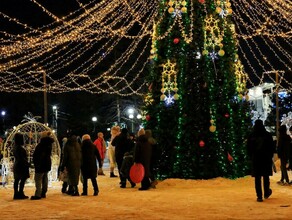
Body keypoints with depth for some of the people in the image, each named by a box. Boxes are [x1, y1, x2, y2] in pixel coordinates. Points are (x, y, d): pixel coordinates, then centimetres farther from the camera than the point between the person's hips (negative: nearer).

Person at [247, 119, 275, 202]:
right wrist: (270, 156, 10)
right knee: (266, 177, 15)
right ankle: (266, 193, 27)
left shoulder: (251, 136, -2)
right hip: (266, 159, 0)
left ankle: (259, 196, -1)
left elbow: (248, 149, 1)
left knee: (257, 178, 2)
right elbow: (272, 148, -2)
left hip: (255, 159, 0)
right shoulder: (268, 135, -5)